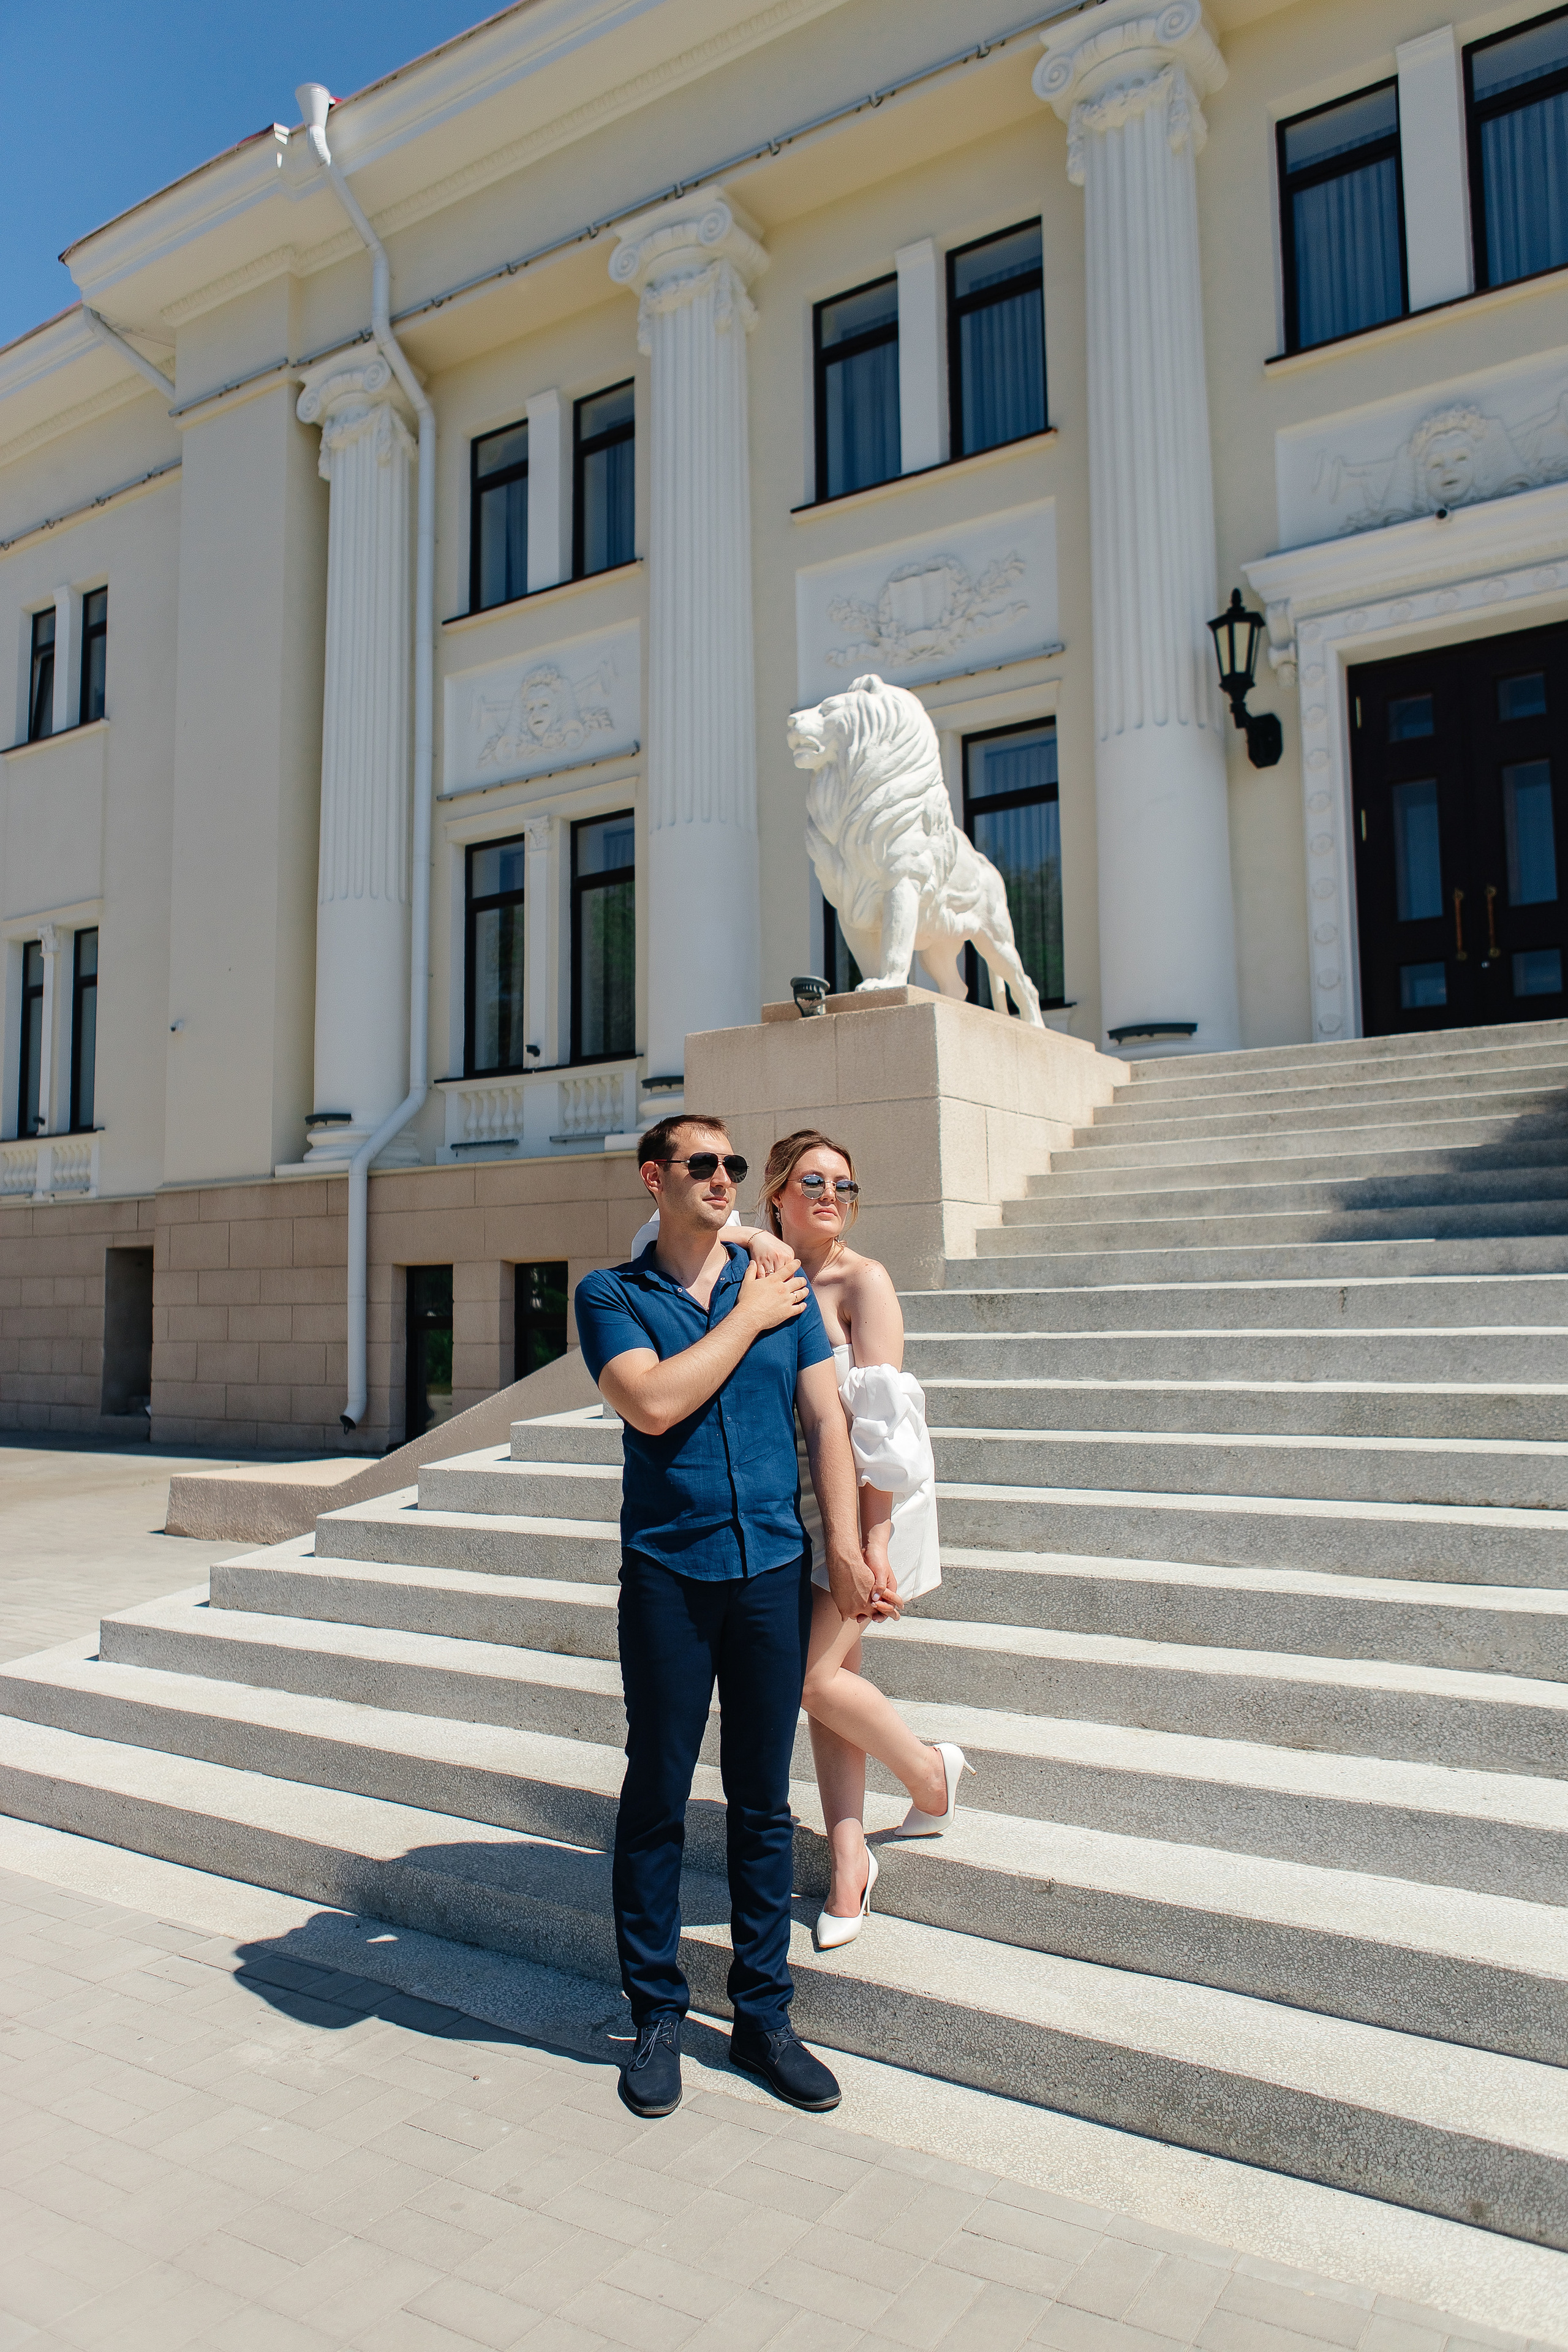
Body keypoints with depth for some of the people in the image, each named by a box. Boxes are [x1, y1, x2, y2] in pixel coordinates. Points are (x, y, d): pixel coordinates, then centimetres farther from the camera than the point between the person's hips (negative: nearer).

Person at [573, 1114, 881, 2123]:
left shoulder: (784, 1286, 7)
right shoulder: (611, 1296, 0)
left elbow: (826, 1418, 5)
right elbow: (654, 1403, -17)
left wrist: (845, 1546, -3)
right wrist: (747, 1320, -9)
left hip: (775, 1568, 2)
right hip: (667, 1574, -2)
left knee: (764, 1802, 11)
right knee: (656, 1801, 8)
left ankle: (764, 2013, 27)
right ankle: (658, 2018, 25)